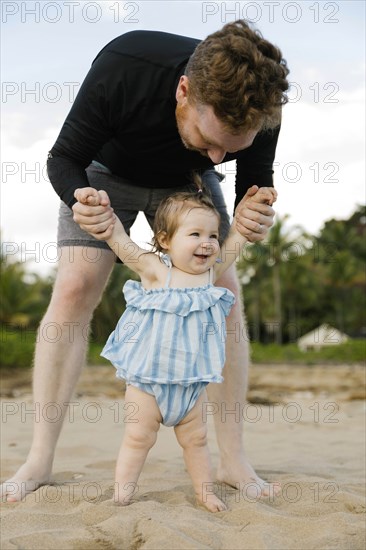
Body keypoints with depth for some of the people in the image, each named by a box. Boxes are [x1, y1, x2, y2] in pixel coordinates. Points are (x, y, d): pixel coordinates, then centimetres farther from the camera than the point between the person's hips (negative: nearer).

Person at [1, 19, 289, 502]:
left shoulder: (261, 103, -32)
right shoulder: (123, 68, -40)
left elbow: (257, 181, -12)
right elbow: (63, 158, -25)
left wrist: (254, 214, -36)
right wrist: (80, 201, -47)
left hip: (187, 183, 2)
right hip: (109, 172, -2)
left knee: (224, 292, -13)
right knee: (74, 289, -17)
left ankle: (233, 461, -5)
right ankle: (39, 461, -9)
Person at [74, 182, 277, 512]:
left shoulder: (212, 272, 1)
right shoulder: (154, 269, -11)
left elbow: (237, 236, 10)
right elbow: (118, 237, -13)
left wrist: (254, 203, 5)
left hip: (192, 381, 4)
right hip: (147, 377, -4)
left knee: (196, 439, 16)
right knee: (138, 438, 2)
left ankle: (205, 492, 29)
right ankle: (121, 497, 11)